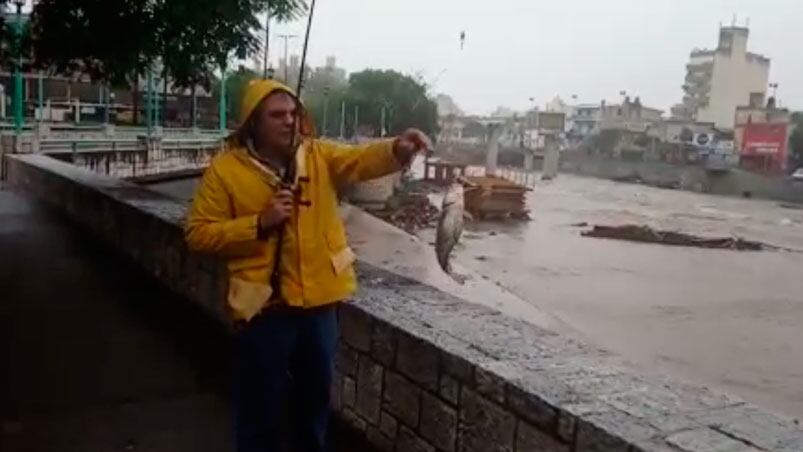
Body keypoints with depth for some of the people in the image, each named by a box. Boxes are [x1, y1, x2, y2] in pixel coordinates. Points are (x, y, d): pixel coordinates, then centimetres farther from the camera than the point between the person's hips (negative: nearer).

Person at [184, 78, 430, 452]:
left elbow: (362, 160, -13)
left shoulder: (319, 156, 3)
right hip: (264, 308, -3)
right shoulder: (225, 168, -6)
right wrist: (259, 223, -18)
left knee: (316, 399, 22)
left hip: (319, 303, 4)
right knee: (260, 409, 11)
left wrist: (397, 149, -35)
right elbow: (199, 234, -7)